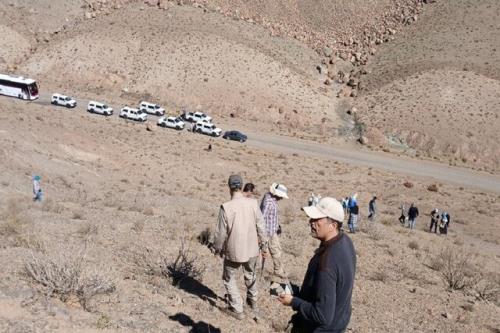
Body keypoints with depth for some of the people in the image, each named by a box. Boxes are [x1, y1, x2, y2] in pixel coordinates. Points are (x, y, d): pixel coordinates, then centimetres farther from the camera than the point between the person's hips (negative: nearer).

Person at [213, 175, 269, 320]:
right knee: (251, 275, 27)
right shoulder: (253, 203, -12)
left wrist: (217, 249, 5)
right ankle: (253, 301, 45)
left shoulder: (226, 207, -21)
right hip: (252, 249, 4)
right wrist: (264, 246, 9)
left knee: (229, 278, 17)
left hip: (233, 251, -4)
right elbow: (260, 227, -4)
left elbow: (221, 232, -13)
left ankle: (237, 309, 19)